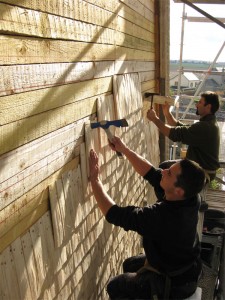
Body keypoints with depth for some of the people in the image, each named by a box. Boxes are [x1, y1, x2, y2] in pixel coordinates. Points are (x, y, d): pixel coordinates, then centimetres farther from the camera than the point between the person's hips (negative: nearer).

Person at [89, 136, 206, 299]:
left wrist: (95, 178, -25)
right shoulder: (190, 199, -19)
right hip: (187, 268, 7)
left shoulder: (161, 216, -41)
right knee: (129, 265, 26)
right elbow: (151, 173, -8)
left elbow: (113, 214, -32)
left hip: (175, 283, -7)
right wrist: (125, 149, -12)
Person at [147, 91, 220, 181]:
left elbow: (175, 134, -31)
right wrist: (167, 113, -2)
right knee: (163, 166, 11)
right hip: (198, 165, 10)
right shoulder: (208, 123, 7)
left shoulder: (205, 127, -28)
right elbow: (180, 127, 8)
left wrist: (155, 119, -22)